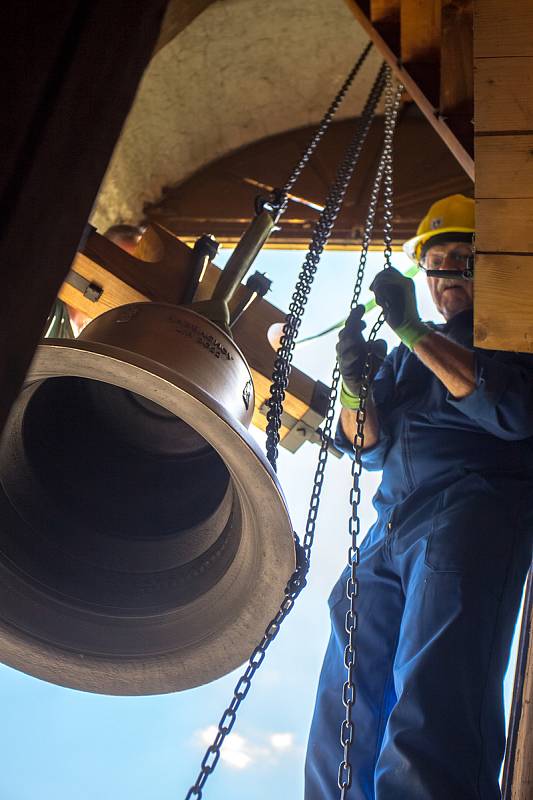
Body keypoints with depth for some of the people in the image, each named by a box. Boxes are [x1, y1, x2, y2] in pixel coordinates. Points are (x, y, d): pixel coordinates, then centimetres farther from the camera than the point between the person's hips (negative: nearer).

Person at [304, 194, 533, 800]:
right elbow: (373, 449, 24)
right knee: (345, 713, 2)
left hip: (474, 516, -7)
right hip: (393, 525, 7)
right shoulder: (414, 351, 29)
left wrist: (415, 332, -13)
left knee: (428, 722, -21)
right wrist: (354, 385, 3)